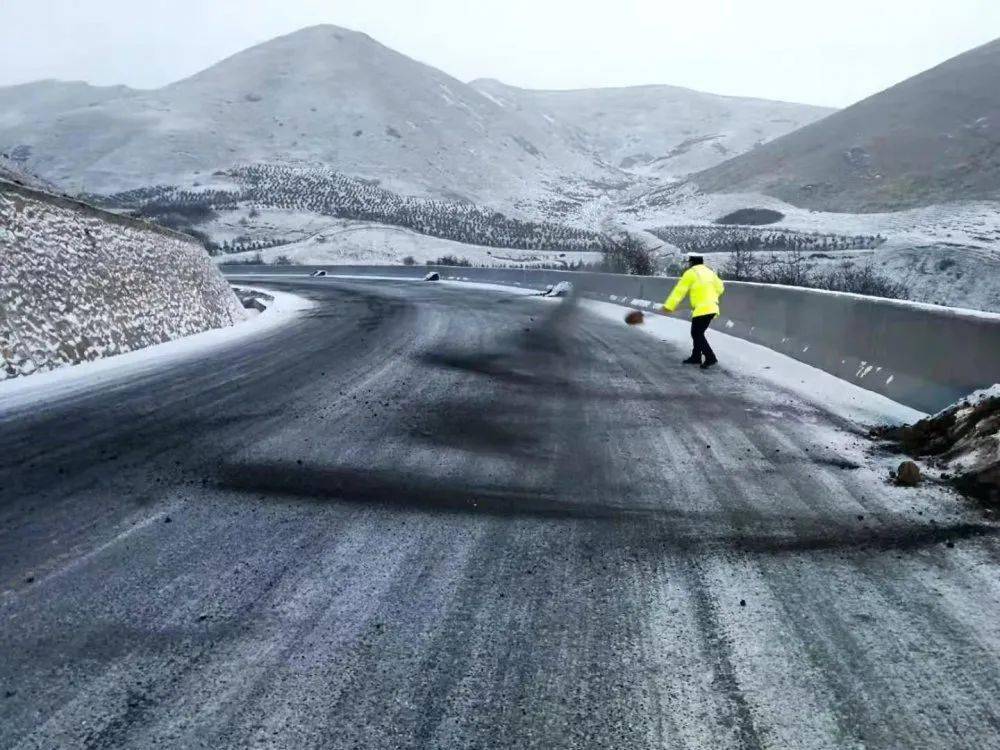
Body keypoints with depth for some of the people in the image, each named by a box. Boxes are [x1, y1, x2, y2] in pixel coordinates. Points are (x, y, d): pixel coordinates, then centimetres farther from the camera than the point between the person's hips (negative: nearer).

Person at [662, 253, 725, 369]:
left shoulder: (691, 273, -5)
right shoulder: (709, 272, 17)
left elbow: (679, 291, -8)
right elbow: (720, 288, 21)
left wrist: (669, 306, -8)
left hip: (702, 309, -8)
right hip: (712, 308, 8)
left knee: (697, 334, -3)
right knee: (697, 333, 18)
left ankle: (710, 358, -10)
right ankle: (696, 357, 24)